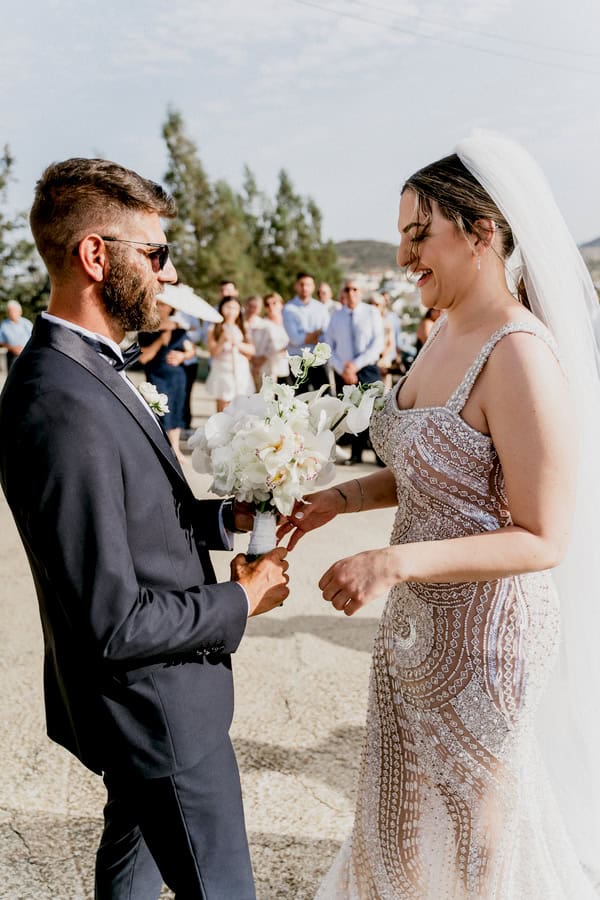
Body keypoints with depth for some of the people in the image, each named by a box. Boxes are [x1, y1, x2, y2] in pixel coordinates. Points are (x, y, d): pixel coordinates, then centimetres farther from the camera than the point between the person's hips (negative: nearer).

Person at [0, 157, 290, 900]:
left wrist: (229, 518, -3)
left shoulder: (83, 370, 2)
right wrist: (240, 602, -15)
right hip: (157, 712, -10)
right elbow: (113, 623, -28)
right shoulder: (63, 408, -30)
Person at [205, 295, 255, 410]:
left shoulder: (243, 329, 11)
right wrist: (223, 340, -20)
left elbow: (251, 350, 1)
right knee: (223, 411, -3)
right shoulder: (214, 329, 3)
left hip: (242, 374, 2)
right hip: (223, 373, -2)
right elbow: (213, 352, -5)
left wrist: (237, 343, -13)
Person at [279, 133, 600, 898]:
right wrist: (341, 499, 0)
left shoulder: (520, 356, -24)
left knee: (477, 828, 17)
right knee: (416, 805, 27)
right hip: (417, 621, 8)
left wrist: (393, 562, -30)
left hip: (486, 632, -8)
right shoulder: (445, 333, 3)